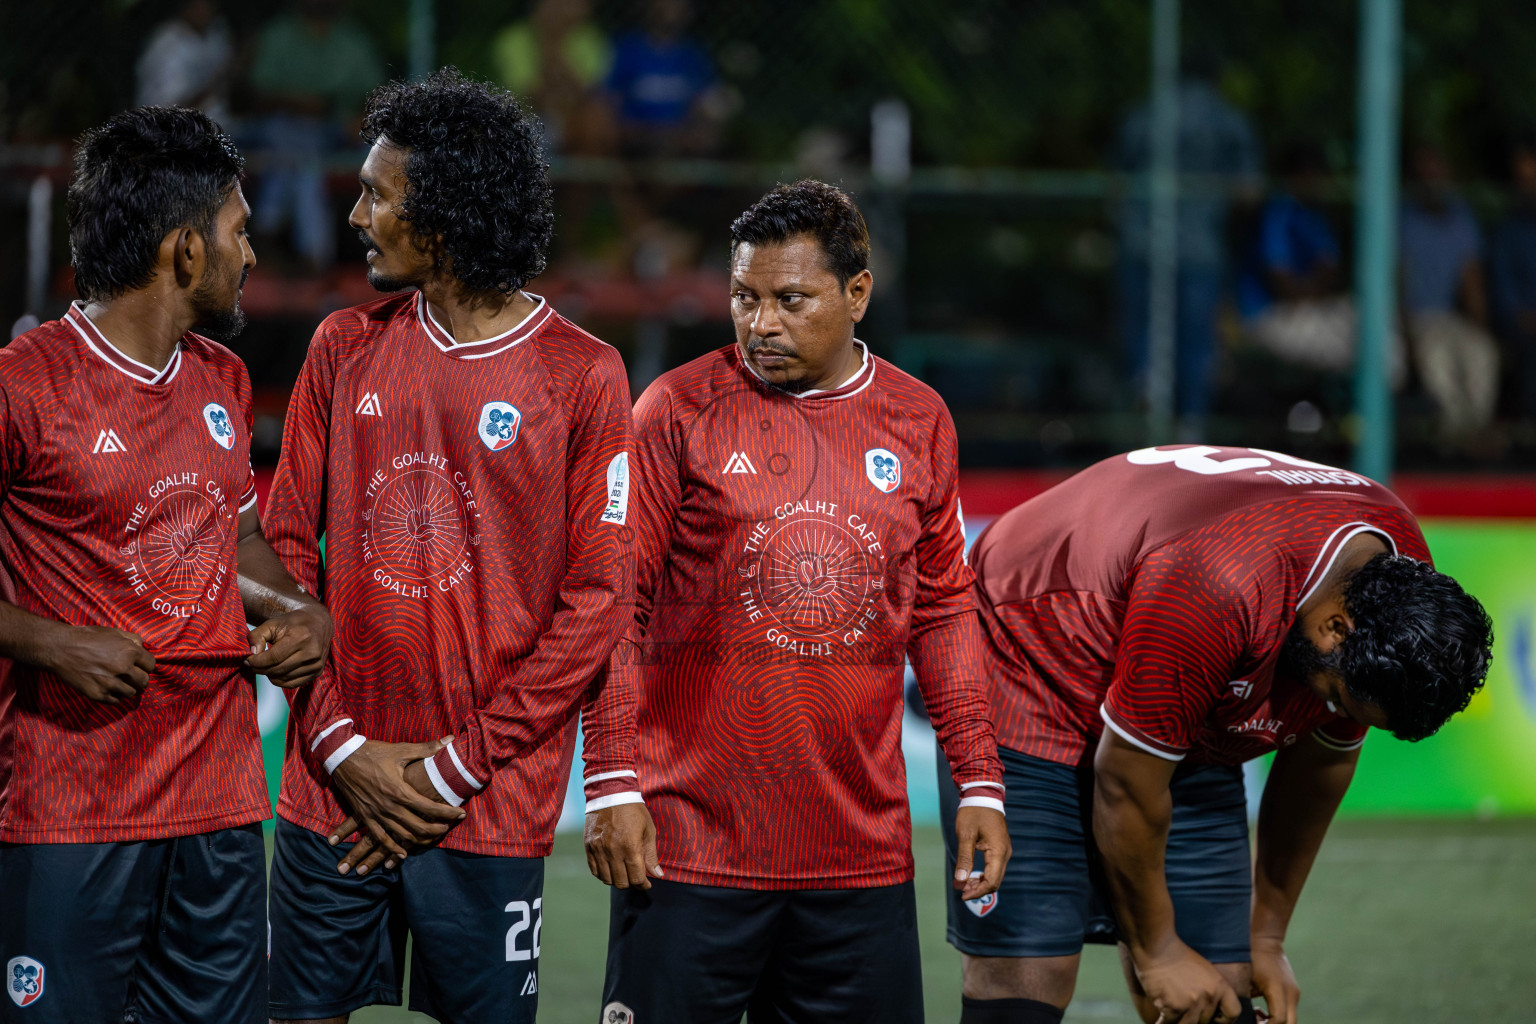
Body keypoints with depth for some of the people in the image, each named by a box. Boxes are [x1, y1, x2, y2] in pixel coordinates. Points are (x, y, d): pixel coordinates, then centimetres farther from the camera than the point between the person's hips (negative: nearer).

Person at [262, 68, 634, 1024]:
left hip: (489, 811, -3)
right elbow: (286, 550, 8)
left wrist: (456, 768, -9)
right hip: (332, 795, 3)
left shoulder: (580, 377, -4)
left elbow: (597, 601, -5)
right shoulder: (345, 350, 8)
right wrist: (343, 748, -4)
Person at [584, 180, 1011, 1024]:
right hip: (690, 845, -3)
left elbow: (942, 614, 15)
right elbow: (616, 604, -2)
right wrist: (610, 783, -8)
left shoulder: (918, 423, 9)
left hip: (862, 851, 3)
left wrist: (980, 784, 10)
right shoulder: (680, 410, -1)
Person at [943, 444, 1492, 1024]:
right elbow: (1127, 783, -26)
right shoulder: (1216, 592, -39)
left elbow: (1322, 762, 2)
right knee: (1025, 977, -18)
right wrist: (1155, 949, -12)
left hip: (1187, 729, 7)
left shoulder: (1403, 589, -15)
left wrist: (1266, 938, 9)